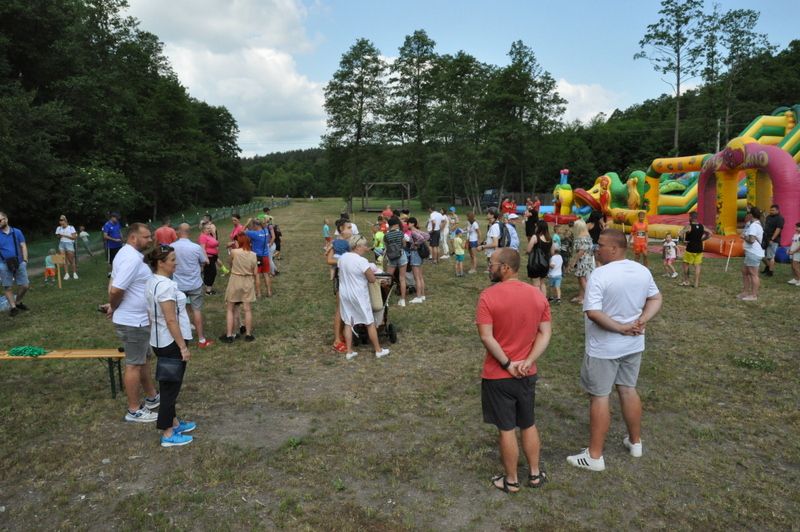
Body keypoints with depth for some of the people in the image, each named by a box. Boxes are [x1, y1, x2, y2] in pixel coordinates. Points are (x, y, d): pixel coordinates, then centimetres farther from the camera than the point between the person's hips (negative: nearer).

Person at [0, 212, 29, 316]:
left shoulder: (17, 232, 4)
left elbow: (23, 246, 5)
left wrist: (25, 259, -6)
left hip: (19, 262, 1)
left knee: (25, 285, 3)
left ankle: (18, 302, 24)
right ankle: (12, 307, 11)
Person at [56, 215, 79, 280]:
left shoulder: (71, 228, -3)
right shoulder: (59, 228, 9)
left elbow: (74, 237, -8)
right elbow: (58, 237, 15)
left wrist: (65, 236, -15)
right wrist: (59, 236, -8)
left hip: (69, 244, -4)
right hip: (61, 244, 4)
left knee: (71, 260, 1)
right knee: (64, 260, -1)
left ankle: (74, 273, 13)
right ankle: (66, 274, 4)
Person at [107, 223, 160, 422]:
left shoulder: (127, 253, 9)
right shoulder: (132, 259, -25)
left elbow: (114, 284, 14)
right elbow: (116, 290, -28)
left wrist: (114, 307, 3)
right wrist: (114, 307, -9)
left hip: (137, 319, 10)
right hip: (133, 322, -10)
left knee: (144, 359, 21)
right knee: (134, 365, 1)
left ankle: (152, 397, 36)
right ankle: (134, 410, 13)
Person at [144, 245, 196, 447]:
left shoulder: (152, 281, 7)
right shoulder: (165, 285, -24)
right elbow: (171, 320, -24)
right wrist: (183, 347, -19)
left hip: (160, 341, 10)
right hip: (171, 343, -10)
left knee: (169, 385, 19)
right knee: (171, 386, 1)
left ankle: (173, 422, 33)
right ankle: (168, 435, 11)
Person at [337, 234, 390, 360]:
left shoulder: (342, 258, 0)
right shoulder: (362, 261, -21)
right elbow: (372, 279, -16)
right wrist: (371, 271, 4)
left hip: (344, 294, 6)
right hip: (359, 296, -6)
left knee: (348, 323, 14)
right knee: (370, 323, 8)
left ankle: (349, 352, 18)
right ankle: (378, 350, 19)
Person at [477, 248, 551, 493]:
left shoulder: (488, 296, -17)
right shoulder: (537, 295, -1)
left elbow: (486, 337, -22)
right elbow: (545, 333, -3)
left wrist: (507, 364, -14)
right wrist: (528, 361, -9)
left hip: (498, 375, -5)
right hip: (527, 374, 5)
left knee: (506, 430, 9)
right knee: (529, 425, 21)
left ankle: (511, 480, 24)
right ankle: (535, 474, 34)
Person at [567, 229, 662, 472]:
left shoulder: (600, 274, -22)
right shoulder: (643, 271, 1)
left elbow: (592, 313, -27)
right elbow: (656, 299, 9)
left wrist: (620, 328, -18)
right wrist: (642, 320, -5)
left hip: (604, 348, -7)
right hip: (633, 344, 7)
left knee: (599, 397, 3)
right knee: (628, 390, 21)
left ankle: (595, 456, 12)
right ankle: (635, 442, 37)